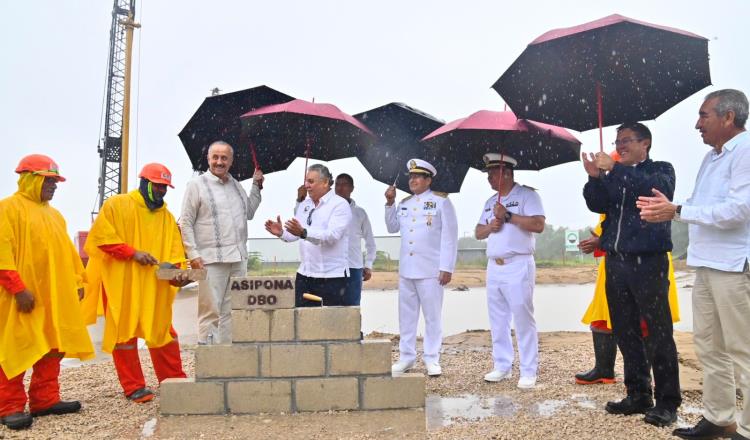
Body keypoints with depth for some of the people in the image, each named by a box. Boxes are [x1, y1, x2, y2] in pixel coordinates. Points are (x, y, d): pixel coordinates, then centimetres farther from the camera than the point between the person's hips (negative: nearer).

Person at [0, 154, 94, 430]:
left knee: (54, 348, 8)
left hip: (54, 295, 8)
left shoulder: (53, 214, 20)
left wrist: (77, 281, 14)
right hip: (23, 296, -8)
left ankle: (45, 399, 17)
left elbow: (66, 250, 21)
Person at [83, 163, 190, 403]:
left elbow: (175, 250, 6)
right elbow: (101, 236, -9)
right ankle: (134, 387, 10)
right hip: (121, 282, -4)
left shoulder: (167, 216, 14)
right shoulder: (116, 205, 1)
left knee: (162, 330, 7)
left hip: (155, 285, 4)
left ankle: (174, 381, 16)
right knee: (124, 331, 1)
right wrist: (133, 252, -16)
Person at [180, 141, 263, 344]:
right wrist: (193, 255, -11)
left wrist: (256, 186, 16)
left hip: (239, 259, 6)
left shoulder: (236, 185, 17)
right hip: (210, 259, -6)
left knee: (231, 312, 11)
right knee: (211, 312, -4)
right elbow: (185, 223, -3)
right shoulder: (196, 185, 0)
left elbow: (249, 212, 25)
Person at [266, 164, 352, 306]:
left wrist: (304, 233, -36)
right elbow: (295, 234, 15)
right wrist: (281, 233, -7)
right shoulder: (303, 205, 14)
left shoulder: (340, 204, -9)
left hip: (331, 277, -6)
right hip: (304, 274, 7)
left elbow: (332, 235, -23)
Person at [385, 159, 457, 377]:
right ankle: (406, 357, 20)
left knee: (432, 316, 3)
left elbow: (449, 237, -6)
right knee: (406, 315, 10)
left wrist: (447, 267, -11)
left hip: (430, 270, -5)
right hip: (406, 268, 5)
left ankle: (432, 359, 13)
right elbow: (392, 227, 21)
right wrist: (390, 203, 8)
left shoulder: (441, 202, -2)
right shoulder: (404, 203, 15)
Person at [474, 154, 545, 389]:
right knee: (498, 320, 10)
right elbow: (478, 232, 18)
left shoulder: (527, 195, -4)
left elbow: (538, 225, -16)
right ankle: (502, 367, 19)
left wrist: (508, 216, -16)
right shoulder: (490, 201, 18)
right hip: (493, 267, 7)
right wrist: (489, 227, -3)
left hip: (518, 266, -7)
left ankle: (528, 372, 3)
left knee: (523, 319, -4)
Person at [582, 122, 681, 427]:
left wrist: (614, 169, -20)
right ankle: (638, 395, 19)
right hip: (615, 263, 5)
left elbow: (658, 188, -17)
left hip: (648, 262, -5)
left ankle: (667, 402, 7)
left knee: (659, 334, -2)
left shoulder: (661, 170, 6)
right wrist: (595, 177, -11)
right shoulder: (613, 178, 17)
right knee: (625, 333, 8)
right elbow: (597, 205, 4)